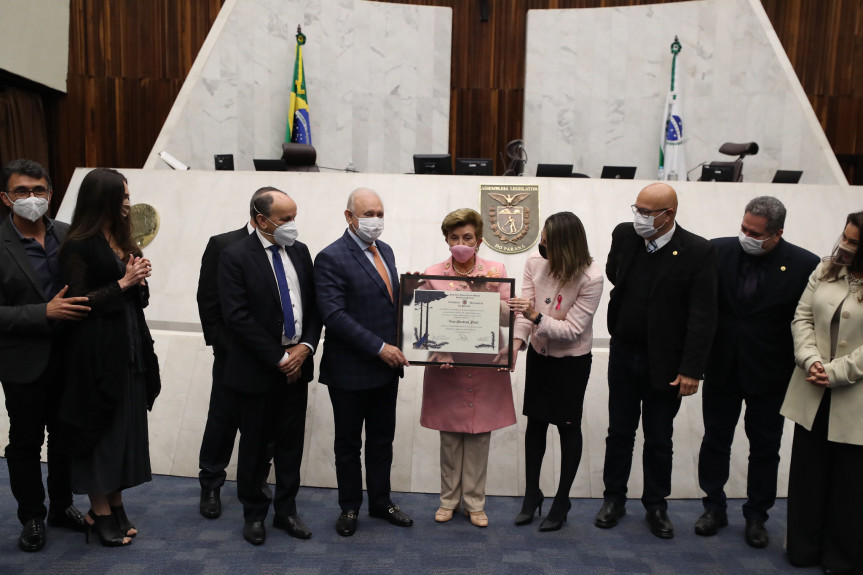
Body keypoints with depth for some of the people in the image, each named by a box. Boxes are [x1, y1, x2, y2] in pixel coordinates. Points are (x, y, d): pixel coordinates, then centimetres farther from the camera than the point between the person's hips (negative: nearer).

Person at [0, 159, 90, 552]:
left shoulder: (68, 235, -1)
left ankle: (61, 506, 37)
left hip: (68, 357, 4)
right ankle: (32, 516, 33)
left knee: (66, 437, 18)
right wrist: (45, 313, -27)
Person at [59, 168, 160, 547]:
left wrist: (139, 278, -7)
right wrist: (124, 282, -14)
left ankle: (115, 503, 24)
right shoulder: (78, 246, -10)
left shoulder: (122, 240, 10)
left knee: (126, 425, 11)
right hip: (97, 350, -7)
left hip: (131, 347, 7)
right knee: (100, 429, 4)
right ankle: (100, 511, 19)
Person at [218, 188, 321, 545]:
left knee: (291, 442, 13)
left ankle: (286, 510, 29)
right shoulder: (235, 256, -11)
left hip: (296, 364, 5)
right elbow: (237, 317, -16)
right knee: (254, 444, 11)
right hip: (256, 368, -4)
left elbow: (314, 305, 8)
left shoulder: (300, 251, 5)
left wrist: (305, 346, -7)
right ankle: (254, 514, 29)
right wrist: (279, 358, -16)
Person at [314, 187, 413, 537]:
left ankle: (380, 502, 36)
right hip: (350, 370, -7)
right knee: (348, 444, 12)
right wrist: (379, 347, -23)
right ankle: (349, 507, 30)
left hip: (386, 366, 7)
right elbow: (334, 315, -22)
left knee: (382, 440, 18)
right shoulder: (331, 258, -15)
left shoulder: (385, 251, 9)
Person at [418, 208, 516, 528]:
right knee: (449, 437, 10)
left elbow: (509, 315, -2)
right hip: (447, 367, 0)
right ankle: (449, 499, 28)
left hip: (485, 367, 0)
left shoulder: (496, 272, 2)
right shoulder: (433, 274, 1)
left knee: (479, 436, 8)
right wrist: (437, 350, -15)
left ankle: (474, 502, 24)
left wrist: (486, 295, -18)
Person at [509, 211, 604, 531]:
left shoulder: (590, 278, -23)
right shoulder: (536, 262, -11)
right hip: (539, 354, 4)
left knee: (568, 427, 10)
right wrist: (517, 342, -27)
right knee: (535, 422, 15)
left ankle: (562, 501, 28)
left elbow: (572, 329, -22)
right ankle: (532, 494, 32)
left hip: (572, 361, -4)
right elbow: (525, 310, -10)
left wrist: (536, 317, -36)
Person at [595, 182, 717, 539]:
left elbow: (703, 318, -16)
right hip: (623, 355, 3)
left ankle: (656, 506, 31)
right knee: (619, 433, 15)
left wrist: (691, 370, -18)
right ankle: (614, 498, 32)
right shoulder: (624, 235, -4)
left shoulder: (697, 252, -15)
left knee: (659, 440, 12)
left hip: (665, 363, -3)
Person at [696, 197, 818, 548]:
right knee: (715, 440, 15)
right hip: (721, 368, 2)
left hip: (769, 374, -1)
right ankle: (714, 508, 33)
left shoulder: (804, 265, -13)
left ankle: (756, 516, 33)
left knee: (765, 448, 14)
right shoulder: (718, 251, -9)